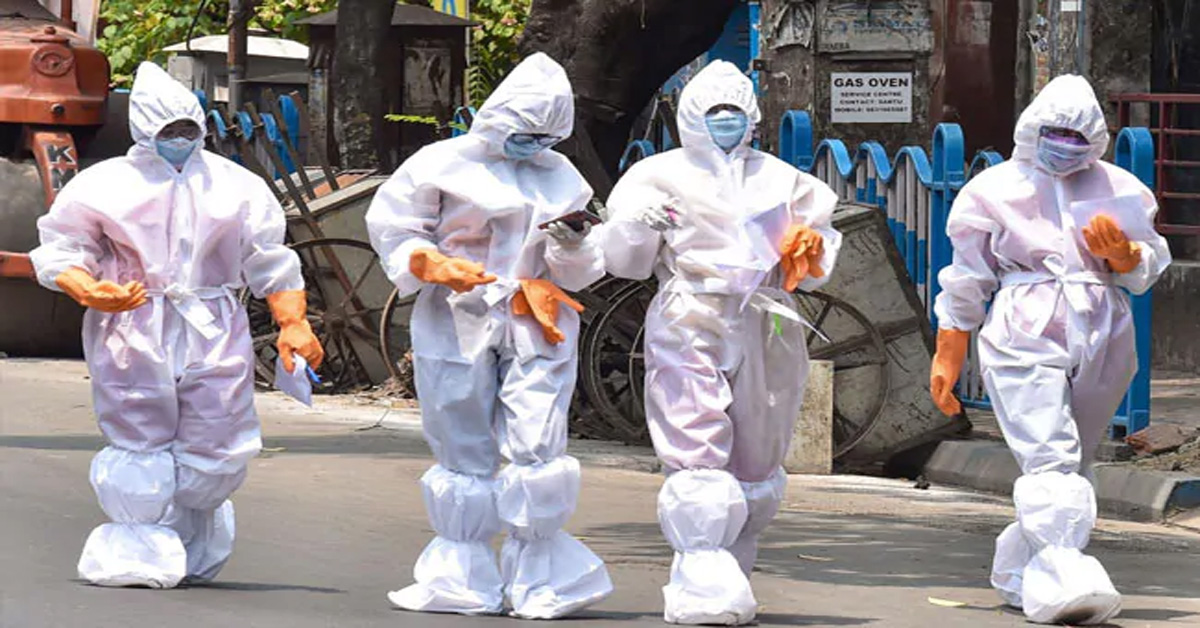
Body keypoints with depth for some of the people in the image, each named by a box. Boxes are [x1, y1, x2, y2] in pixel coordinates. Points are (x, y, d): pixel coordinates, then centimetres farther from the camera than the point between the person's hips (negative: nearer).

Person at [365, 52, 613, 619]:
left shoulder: (561, 177, 13)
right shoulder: (444, 164, 1)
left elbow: (579, 273, 14)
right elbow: (391, 226, 2)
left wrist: (573, 247, -9)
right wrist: (436, 266, -14)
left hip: (535, 327, 2)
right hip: (459, 325, -2)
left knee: (538, 449, -11)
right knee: (464, 454, 4)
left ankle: (540, 579, -3)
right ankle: (463, 579, 14)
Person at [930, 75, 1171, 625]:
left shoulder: (1118, 188, 11)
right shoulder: (995, 189, 7)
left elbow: (1146, 272, 13)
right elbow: (965, 282, 12)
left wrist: (1121, 255, -10)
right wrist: (947, 357, 12)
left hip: (1102, 345, 4)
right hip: (1025, 338, -4)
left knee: (1071, 463, 9)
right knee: (1049, 459, -19)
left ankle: (1018, 572, 23)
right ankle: (1063, 580, -32)